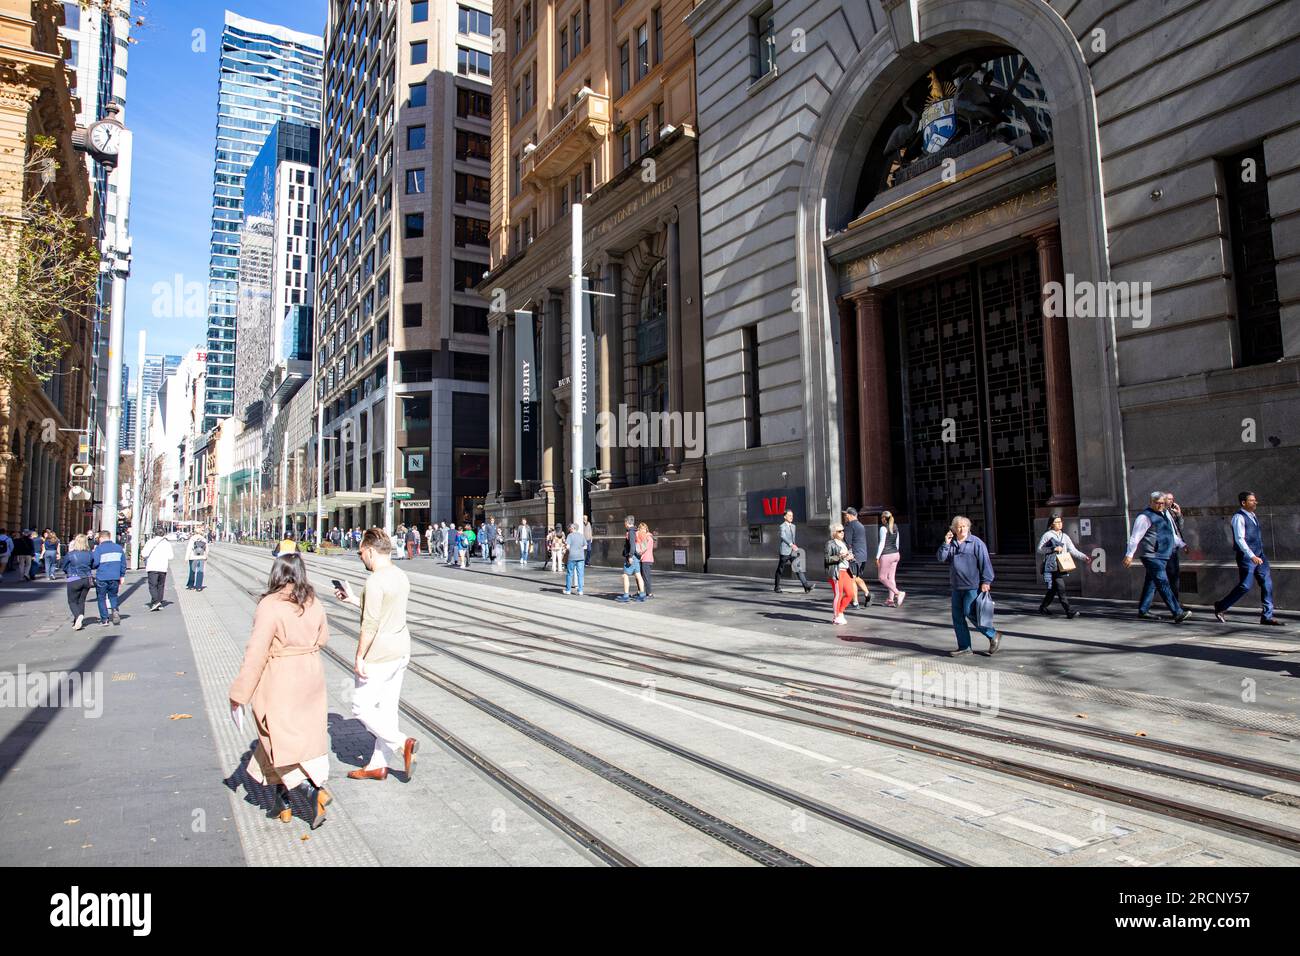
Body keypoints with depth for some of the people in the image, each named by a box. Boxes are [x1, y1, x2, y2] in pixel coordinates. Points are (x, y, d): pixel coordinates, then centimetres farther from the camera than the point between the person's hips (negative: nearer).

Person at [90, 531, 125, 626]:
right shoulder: (119, 547, 8)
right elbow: (123, 563, 10)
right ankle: (115, 610, -6)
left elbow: (95, 563, -13)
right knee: (113, 595, 19)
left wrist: (90, 567, 10)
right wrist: (121, 576, 18)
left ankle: (104, 619, 8)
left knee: (101, 598, 8)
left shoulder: (98, 548, -7)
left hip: (102, 578, -4)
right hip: (115, 577, 4)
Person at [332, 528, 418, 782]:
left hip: (378, 656, -9)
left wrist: (360, 657, -14)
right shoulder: (400, 576, 9)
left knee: (362, 707, 4)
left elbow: (370, 624, -21)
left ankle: (402, 743, -5)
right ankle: (378, 765, 24)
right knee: (387, 708, 14)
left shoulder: (375, 582, -19)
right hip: (401, 651, 9)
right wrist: (353, 599, 25)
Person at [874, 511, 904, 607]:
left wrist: (877, 557, -12)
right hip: (895, 554, 8)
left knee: (882, 577, 2)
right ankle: (891, 600, 10)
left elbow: (882, 543, -15)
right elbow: (897, 542, 15)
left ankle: (898, 593, -13)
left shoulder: (883, 528, -13)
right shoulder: (895, 527, 9)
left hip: (886, 555, -8)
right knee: (891, 577, 11)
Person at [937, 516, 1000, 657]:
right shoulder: (951, 543, 11)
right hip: (957, 587, 7)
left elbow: (985, 563, -10)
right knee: (957, 617, 6)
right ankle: (964, 647, 15)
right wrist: (946, 543, -8)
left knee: (970, 613, -11)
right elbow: (941, 558, 3)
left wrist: (986, 581, -15)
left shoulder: (976, 543, -7)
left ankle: (993, 636, 10)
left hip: (973, 586, -7)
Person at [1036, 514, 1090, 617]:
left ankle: (1043, 607, 25)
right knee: (1061, 589, -12)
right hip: (1051, 566, -6)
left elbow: (1073, 550, 12)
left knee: (1053, 589, 10)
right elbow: (1039, 549, -5)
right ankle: (1069, 611, -13)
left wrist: (1085, 557, -1)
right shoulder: (1047, 535, -1)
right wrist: (1053, 549, -15)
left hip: (1062, 566, 6)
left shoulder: (1065, 536, 16)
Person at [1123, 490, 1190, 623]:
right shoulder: (1145, 517, -11)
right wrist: (1130, 555, -20)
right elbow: (1135, 537, -15)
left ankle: (1143, 611, 21)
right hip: (1151, 556, -9)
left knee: (1151, 583, 13)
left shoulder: (1165, 514, 17)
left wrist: (1182, 545, 26)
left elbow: (1172, 534, 30)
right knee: (1163, 583, -12)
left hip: (1163, 555, 9)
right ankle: (1177, 613, -17)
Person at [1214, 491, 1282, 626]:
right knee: (1245, 586, -7)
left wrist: (1259, 555, 21)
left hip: (1259, 555, 8)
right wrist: (1252, 556, -28)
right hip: (1246, 556, -8)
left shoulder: (1252, 515, 13)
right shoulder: (1239, 517, -14)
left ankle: (1267, 616, 8)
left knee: (1267, 583, 3)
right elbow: (1239, 539, -21)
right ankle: (1220, 607, 8)